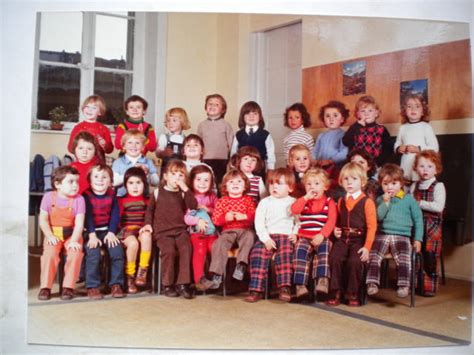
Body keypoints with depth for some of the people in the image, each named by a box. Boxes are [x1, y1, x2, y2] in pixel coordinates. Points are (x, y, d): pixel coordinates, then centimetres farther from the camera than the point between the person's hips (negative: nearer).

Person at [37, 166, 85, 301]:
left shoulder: (78, 199, -6)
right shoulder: (49, 197, -3)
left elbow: (79, 223, -11)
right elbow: (43, 219, -2)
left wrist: (74, 240, -22)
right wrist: (49, 236, -13)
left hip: (71, 234, 0)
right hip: (53, 234, 0)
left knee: (75, 253, -26)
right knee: (50, 253, -25)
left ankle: (68, 287, -14)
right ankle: (45, 287, -13)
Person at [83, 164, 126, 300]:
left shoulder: (112, 195, 5)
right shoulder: (86, 195, -3)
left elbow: (115, 215, 2)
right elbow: (87, 217, -10)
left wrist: (111, 233, -10)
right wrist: (92, 235, -19)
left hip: (108, 231, 3)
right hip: (91, 232, -2)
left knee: (118, 253, -17)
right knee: (93, 254, -24)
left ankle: (116, 284, -4)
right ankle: (92, 286, -12)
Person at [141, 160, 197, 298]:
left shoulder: (183, 193, 10)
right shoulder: (158, 192, 9)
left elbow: (193, 206, -7)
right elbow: (150, 210, 20)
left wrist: (185, 188, -11)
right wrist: (148, 223, 6)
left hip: (180, 230, 2)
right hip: (162, 231, -1)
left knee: (186, 248, -26)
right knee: (169, 251, -28)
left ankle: (183, 283, -19)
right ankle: (168, 284, -12)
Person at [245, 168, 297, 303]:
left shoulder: (294, 203, 13)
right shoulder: (265, 202, 12)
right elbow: (259, 223, 3)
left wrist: (295, 234, -9)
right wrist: (265, 239, -9)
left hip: (286, 236, -1)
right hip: (267, 236, 1)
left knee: (284, 253, -31)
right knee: (258, 252, -25)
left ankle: (284, 288, -31)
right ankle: (256, 289, -24)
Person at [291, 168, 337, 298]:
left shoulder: (329, 202, 9)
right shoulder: (304, 201, 15)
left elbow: (331, 221, -5)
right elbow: (294, 210, -7)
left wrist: (322, 235, -20)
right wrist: (306, 197, -8)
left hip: (322, 238, -1)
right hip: (304, 237, 1)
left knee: (324, 250, -32)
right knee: (300, 251, -26)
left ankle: (323, 280, -37)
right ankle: (300, 285, -31)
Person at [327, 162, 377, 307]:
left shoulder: (367, 202, -2)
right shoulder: (341, 201, 15)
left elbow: (371, 226, -7)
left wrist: (367, 247, -14)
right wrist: (336, 230, 5)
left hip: (359, 239, -4)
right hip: (342, 238, 4)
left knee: (354, 261, -27)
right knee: (334, 258, -22)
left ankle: (353, 294, -7)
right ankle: (336, 291, -8)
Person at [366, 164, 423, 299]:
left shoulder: (408, 199, 8)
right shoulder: (380, 199, 14)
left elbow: (418, 220, 10)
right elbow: (378, 217, 0)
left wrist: (418, 239, 3)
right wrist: (385, 202, -9)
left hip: (402, 236, -2)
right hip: (382, 234, 2)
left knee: (403, 257, -26)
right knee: (373, 255, -20)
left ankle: (403, 285, -23)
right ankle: (372, 283, -17)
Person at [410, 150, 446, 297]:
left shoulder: (438, 186, -5)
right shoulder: (414, 186, 11)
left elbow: (439, 207, -18)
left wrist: (419, 203, -15)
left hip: (432, 227, -4)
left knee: (430, 257, -1)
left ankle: (429, 287, 11)